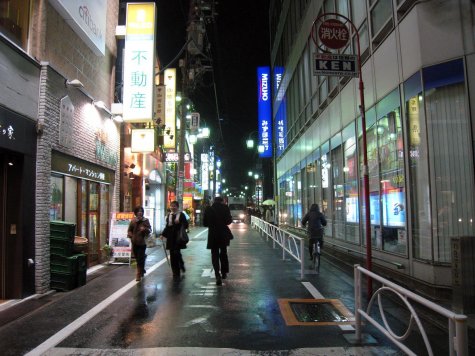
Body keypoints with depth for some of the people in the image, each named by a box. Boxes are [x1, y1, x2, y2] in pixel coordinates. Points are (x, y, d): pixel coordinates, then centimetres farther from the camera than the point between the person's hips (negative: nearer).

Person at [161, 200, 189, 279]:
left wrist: (179, 222, -20)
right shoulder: (168, 215, 13)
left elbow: (186, 225, -4)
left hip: (178, 238, -4)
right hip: (171, 238, 4)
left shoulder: (181, 215, -1)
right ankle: (175, 273, 15)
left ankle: (181, 264, 18)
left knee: (177, 253, -13)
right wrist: (163, 234, 9)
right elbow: (167, 226, 18)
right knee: (172, 255, 5)